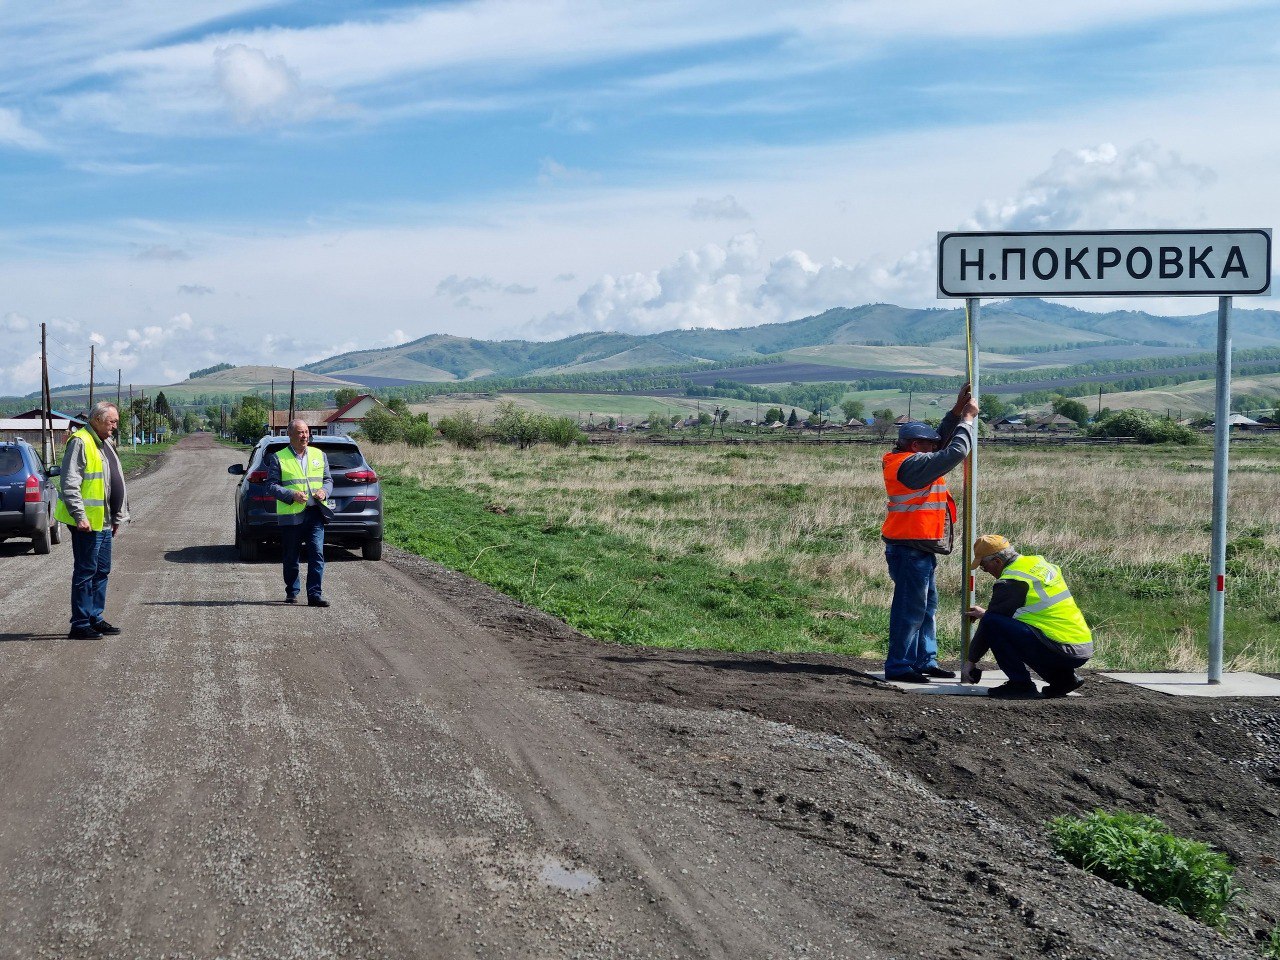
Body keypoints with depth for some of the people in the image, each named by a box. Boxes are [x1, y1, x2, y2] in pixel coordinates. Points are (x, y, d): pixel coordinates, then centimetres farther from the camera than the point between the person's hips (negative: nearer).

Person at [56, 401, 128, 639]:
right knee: (86, 572, -6)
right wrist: (80, 516, -23)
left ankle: (95, 619, 22)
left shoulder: (104, 445, 18)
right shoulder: (80, 442, -13)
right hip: (87, 522, -10)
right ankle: (80, 625, -1)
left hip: (104, 522, 10)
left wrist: (117, 517, 24)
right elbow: (69, 484, -19)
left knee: (102, 571, 14)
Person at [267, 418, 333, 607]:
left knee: (317, 554, -8)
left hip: (315, 513, 2)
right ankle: (292, 592, 24)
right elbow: (271, 485, -3)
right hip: (291, 515, -2)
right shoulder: (278, 458, 1)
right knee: (291, 558, 8)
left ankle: (315, 594, -8)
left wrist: (324, 491, -5)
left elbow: (328, 479, 18)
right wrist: (292, 495, -17)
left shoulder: (319, 455, 14)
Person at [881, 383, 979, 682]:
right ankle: (899, 666, -4)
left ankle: (925, 660, 23)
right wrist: (968, 418, -8)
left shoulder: (907, 460, 14)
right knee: (911, 608, -7)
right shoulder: (912, 464, -17)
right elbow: (954, 452, -20)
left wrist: (957, 411, 16)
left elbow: (942, 440, 26)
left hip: (920, 548, 11)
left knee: (927, 606, 16)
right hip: (910, 548, -11)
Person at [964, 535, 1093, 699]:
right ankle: (1063, 677, 16)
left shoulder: (1010, 582, -10)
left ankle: (1021, 684, -6)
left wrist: (971, 661, 10)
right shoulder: (1038, 562, 16)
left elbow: (989, 624, -2)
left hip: (1060, 651, -9)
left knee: (991, 622, -11)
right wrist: (986, 612, 38)